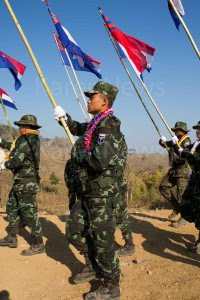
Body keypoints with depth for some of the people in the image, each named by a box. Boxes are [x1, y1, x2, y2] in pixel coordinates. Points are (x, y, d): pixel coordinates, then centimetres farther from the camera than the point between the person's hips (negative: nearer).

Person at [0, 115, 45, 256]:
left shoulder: (25, 140, -17)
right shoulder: (33, 139, 13)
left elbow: (17, 160, -25)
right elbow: (15, 147, 27)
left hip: (26, 183, -10)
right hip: (21, 182, 10)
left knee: (30, 213, -5)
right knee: (12, 207, 19)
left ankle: (38, 244, 3)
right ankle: (12, 238, 29)